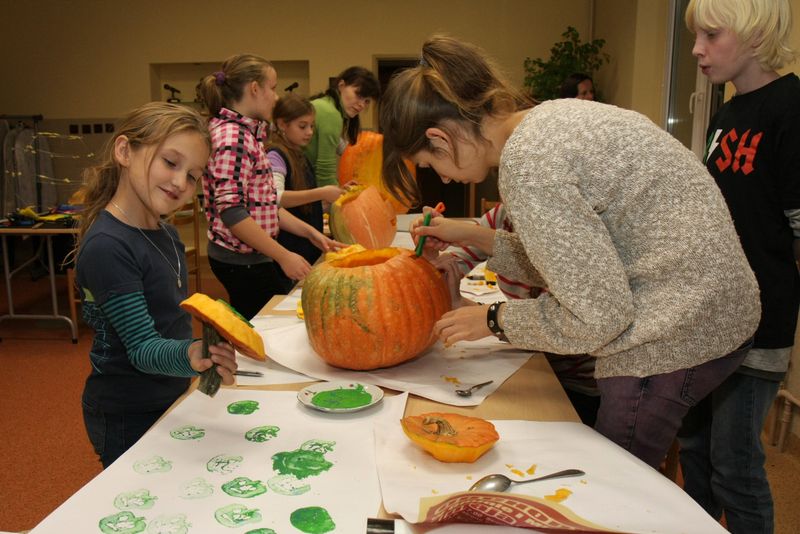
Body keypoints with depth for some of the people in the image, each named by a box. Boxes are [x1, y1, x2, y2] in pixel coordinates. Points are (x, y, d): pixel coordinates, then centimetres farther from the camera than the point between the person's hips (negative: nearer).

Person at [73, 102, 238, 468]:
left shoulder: (167, 235, 3)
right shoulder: (106, 247, -24)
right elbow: (142, 348, -26)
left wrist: (202, 355, 6)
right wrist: (188, 356, -43)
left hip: (168, 401, 8)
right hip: (127, 420, -8)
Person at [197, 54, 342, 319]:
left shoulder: (246, 132, 12)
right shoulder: (232, 137, -18)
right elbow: (231, 211, -24)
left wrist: (310, 232, 8)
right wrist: (283, 256, -21)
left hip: (253, 257, 9)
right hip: (242, 261, -9)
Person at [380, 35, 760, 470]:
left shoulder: (527, 162, -23)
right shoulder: (550, 118, 5)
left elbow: (597, 315, -20)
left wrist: (495, 319, -6)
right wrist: (475, 237, 11)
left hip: (676, 333, -9)